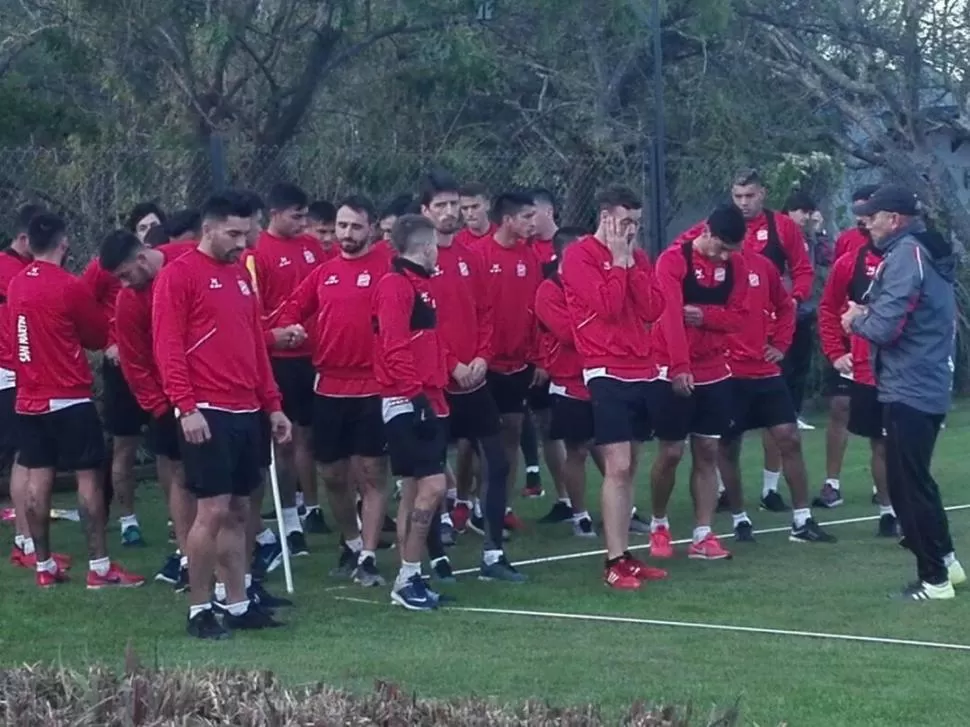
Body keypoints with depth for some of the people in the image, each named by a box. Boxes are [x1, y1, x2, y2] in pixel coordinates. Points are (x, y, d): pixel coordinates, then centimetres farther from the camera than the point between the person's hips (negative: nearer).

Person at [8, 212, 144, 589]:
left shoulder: (16, 285, 6)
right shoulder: (70, 287, -13)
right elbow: (99, 336, -2)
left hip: (29, 399, 7)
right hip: (70, 399, -6)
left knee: (38, 479, 7)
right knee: (89, 477, -3)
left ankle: (44, 566, 10)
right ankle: (99, 567, -4)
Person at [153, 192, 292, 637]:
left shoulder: (241, 275, 17)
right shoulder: (178, 275, -6)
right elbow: (167, 346, -12)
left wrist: (272, 405, 17)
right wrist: (185, 407, -19)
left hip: (246, 412, 8)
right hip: (207, 414, -8)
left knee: (238, 511, 10)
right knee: (213, 510, -8)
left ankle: (237, 605, 17)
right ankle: (199, 610, 1)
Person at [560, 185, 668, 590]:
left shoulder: (636, 258, 14)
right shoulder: (580, 256, -6)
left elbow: (653, 309, 4)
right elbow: (606, 307, -17)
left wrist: (631, 262, -2)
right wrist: (618, 260, -8)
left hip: (641, 371, 7)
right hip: (608, 373, -7)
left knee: (629, 468, 10)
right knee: (617, 467, -12)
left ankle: (624, 555, 15)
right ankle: (614, 563, -10)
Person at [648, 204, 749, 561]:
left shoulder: (736, 266, 3)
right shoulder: (673, 260, -13)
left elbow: (737, 316, 2)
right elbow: (670, 314, -22)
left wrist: (705, 315, -19)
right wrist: (680, 367, -31)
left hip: (715, 372, 5)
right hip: (673, 372, -4)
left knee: (707, 453, 3)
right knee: (671, 453, 1)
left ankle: (703, 536, 5)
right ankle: (659, 525, 21)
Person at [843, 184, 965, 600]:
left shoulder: (905, 255, -15)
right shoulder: (927, 252, 15)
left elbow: (885, 327, -21)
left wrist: (856, 319, -2)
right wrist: (867, 315, 7)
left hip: (909, 389, -10)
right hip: (928, 385, 10)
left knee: (909, 485, -3)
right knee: (913, 481, 19)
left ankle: (934, 578, 2)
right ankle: (944, 560, 25)